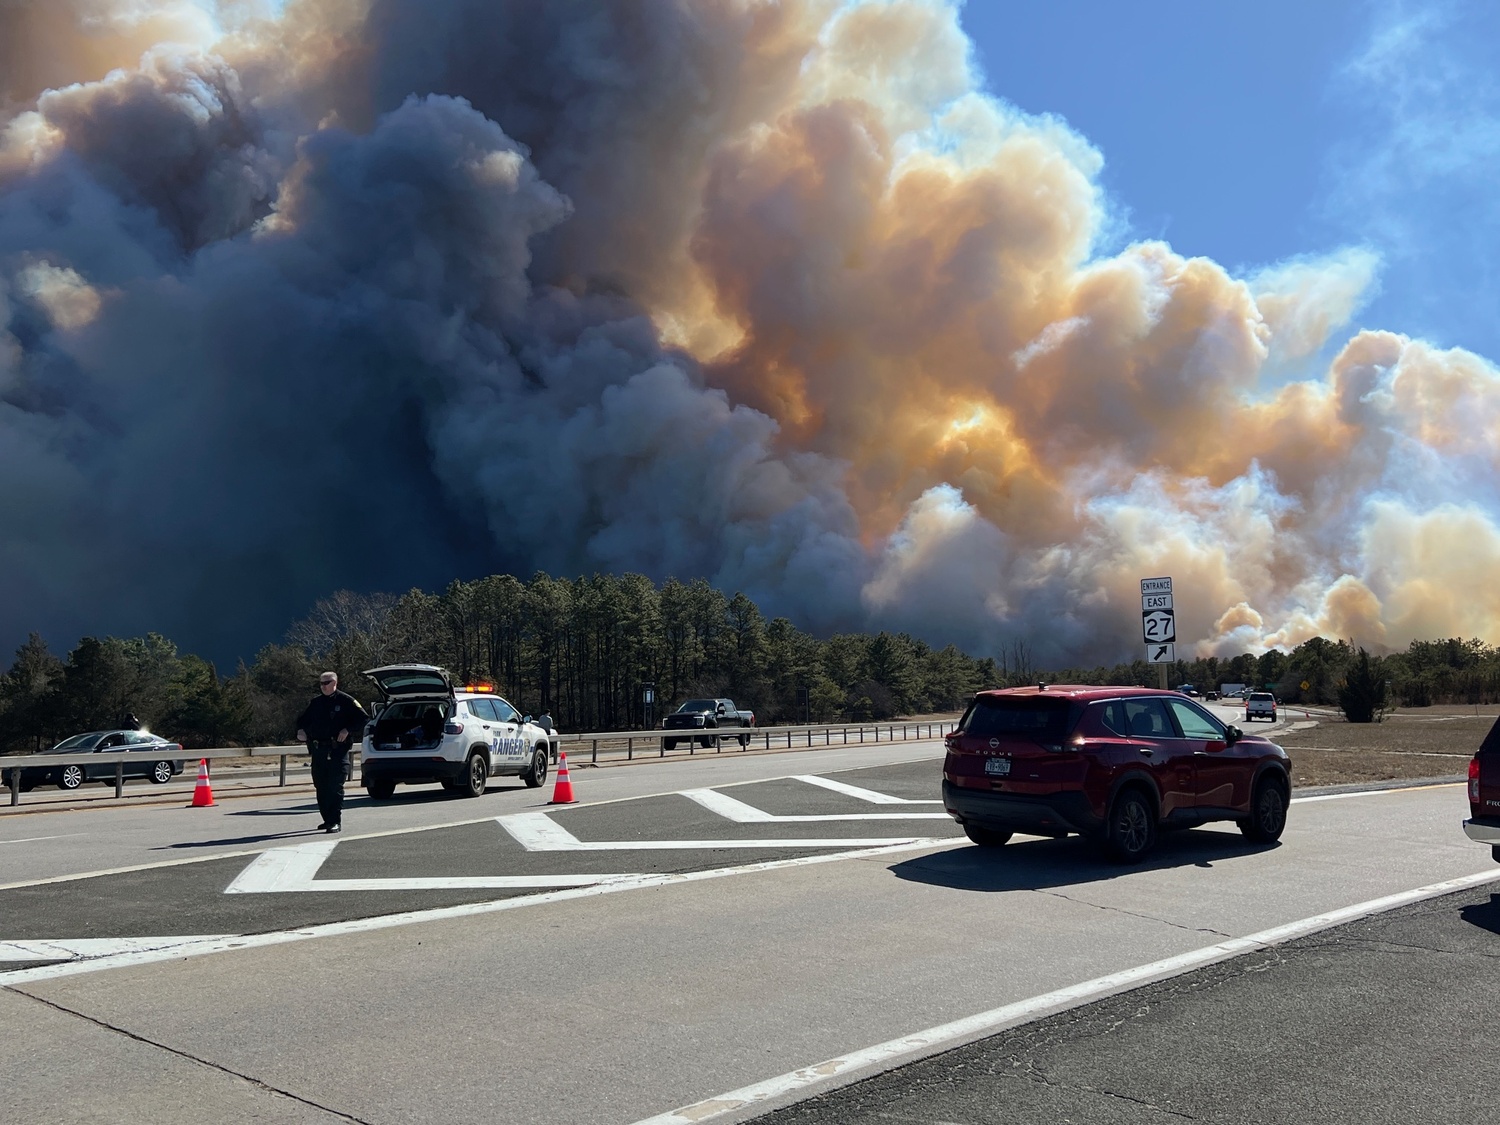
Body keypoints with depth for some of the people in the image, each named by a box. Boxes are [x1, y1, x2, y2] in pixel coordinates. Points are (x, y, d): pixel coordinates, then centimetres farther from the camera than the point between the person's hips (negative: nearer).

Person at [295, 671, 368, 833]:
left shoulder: (346, 701, 0)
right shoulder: (315, 702, 15)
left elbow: (364, 719, -2)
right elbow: (302, 720, 26)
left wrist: (348, 730, -15)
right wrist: (301, 731, 5)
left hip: (338, 751, -6)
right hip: (318, 751, 6)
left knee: (335, 787, -10)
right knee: (321, 787, 8)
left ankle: (336, 821, -10)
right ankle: (328, 819, 18)